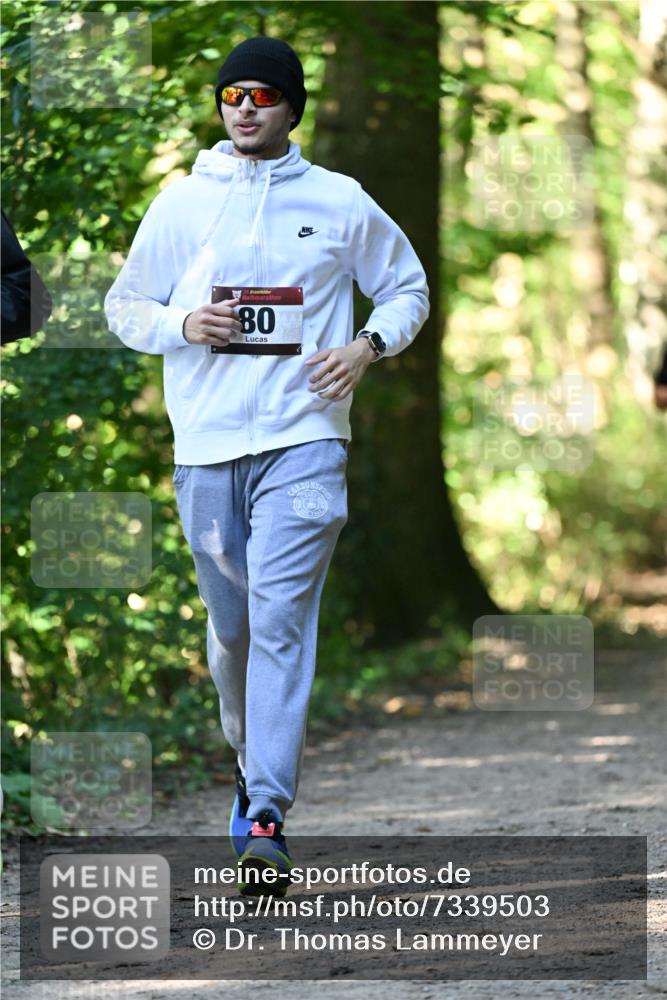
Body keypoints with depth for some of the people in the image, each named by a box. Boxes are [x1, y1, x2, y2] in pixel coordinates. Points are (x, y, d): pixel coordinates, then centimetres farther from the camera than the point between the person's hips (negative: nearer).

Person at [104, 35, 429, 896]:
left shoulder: (340, 203, 6)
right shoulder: (182, 202, 8)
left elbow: (407, 288, 17)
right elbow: (124, 306, 14)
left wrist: (369, 346, -2)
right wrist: (184, 324, -7)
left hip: (304, 443, -2)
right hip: (206, 444, 3)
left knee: (281, 619, -15)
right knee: (231, 623, 11)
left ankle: (266, 821, -21)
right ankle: (252, 765, 35)